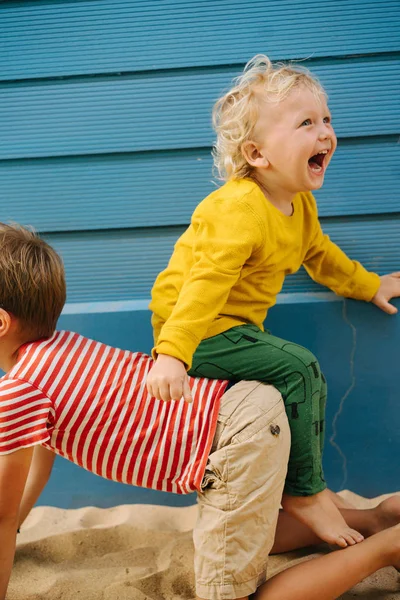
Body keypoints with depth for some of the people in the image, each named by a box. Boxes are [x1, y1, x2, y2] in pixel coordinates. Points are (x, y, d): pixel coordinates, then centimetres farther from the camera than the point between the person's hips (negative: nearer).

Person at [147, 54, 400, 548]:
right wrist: (172, 354, -44)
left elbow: (319, 254, 24)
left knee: (306, 378, 5)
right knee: (296, 368, -19)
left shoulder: (301, 204, 6)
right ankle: (304, 491, -1)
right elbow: (206, 282, -35)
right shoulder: (239, 210, -26)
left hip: (234, 327, 10)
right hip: (195, 333, -9)